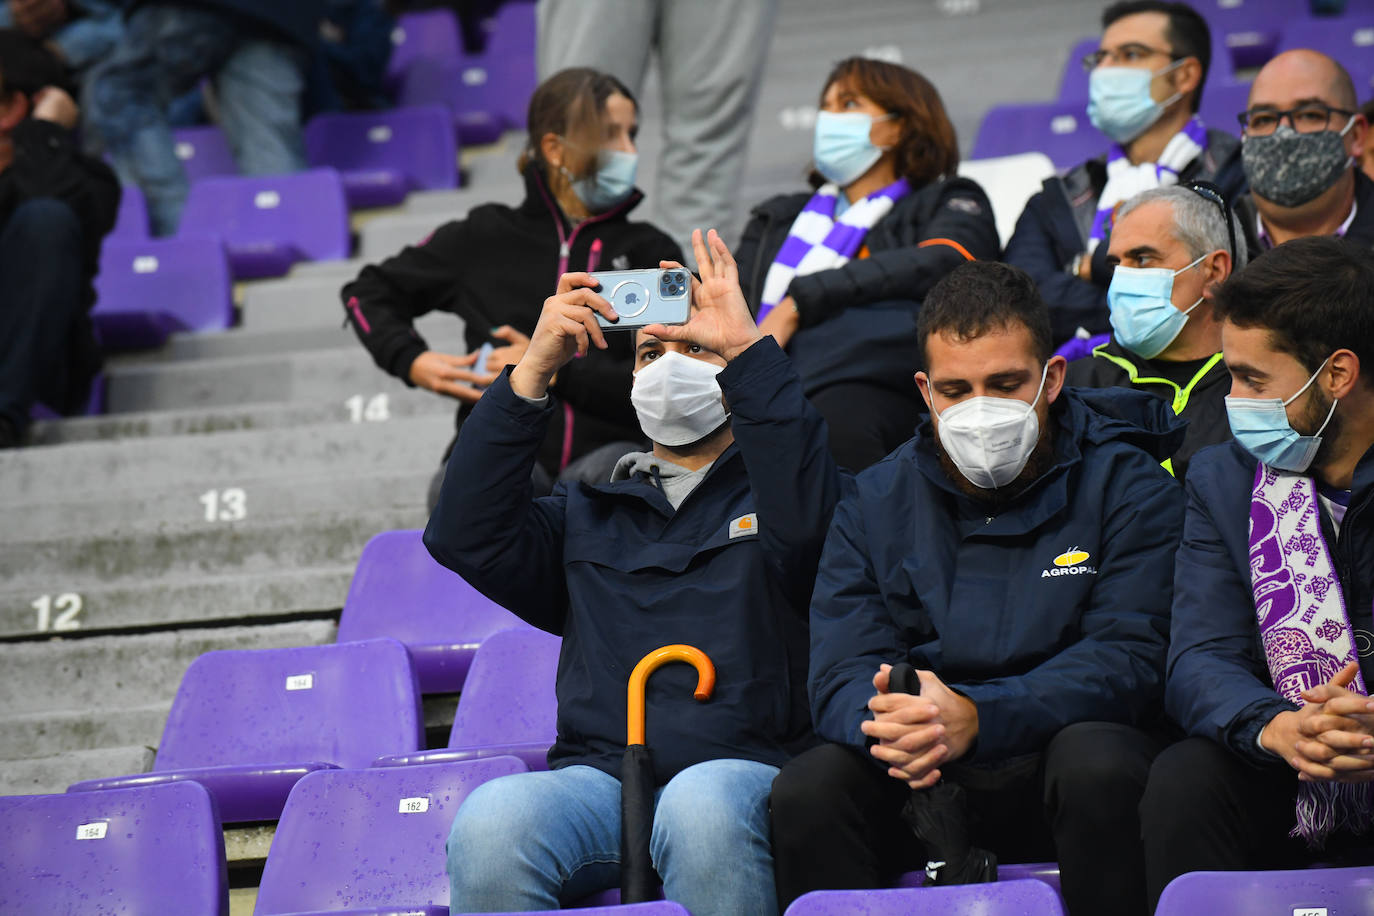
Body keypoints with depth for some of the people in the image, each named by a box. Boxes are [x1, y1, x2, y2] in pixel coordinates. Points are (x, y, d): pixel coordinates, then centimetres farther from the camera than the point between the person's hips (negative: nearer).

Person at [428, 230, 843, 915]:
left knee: (702, 806, -40)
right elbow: (464, 538, 8)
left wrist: (748, 350, -11)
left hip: (740, 771, -2)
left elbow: (808, 520, -9)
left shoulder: (767, 493, 17)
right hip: (598, 775, 2)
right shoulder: (588, 513, 27)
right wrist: (533, 371, 3)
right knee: (491, 820, -32)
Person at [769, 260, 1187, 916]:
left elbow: (1128, 659, -11)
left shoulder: (1128, 487, 1)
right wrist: (889, 722, -26)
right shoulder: (876, 505, 10)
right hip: (925, 787, 2)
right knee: (807, 789, -27)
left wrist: (975, 718, -28)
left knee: (1095, 762, -36)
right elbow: (840, 675, 2)